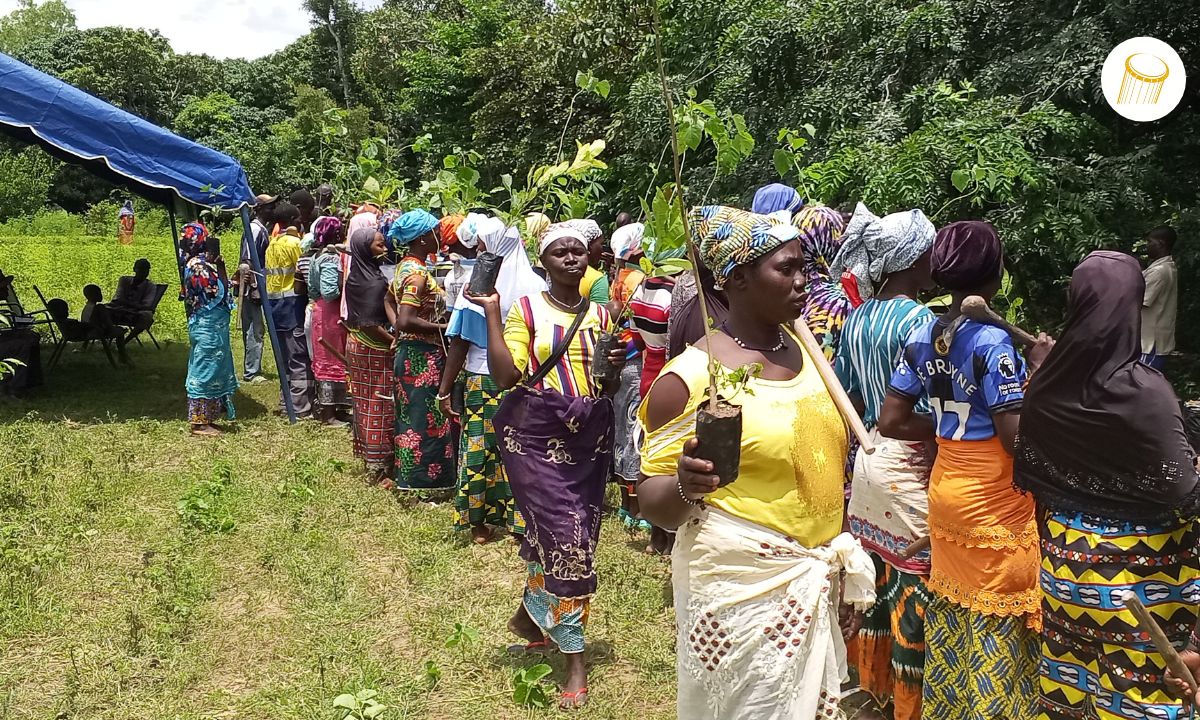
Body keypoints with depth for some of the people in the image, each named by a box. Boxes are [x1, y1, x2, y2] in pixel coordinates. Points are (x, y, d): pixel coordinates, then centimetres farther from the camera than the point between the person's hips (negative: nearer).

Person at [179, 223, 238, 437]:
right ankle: (200, 422, 1)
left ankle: (206, 418, 22)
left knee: (212, 370, 15)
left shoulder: (197, 262, 13)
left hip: (212, 325, 10)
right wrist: (218, 264, -16)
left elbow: (220, 289, 17)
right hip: (208, 326, -10)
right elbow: (218, 291, -20)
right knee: (205, 371, -5)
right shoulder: (198, 265, -17)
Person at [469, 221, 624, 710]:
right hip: (536, 432, -5)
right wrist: (491, 311, -13)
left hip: (590, 434, 5)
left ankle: (531, 615, 37)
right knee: (564, 533, -10)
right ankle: (574, 661, 2)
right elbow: (505, 376, -12)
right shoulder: (525, 310, -1)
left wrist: (615, 366, -4)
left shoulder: (600, 315, 12)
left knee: (575, 533, 8)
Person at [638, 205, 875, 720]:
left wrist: (844, 564, 14)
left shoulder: (807, 351, 5)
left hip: (817, 579, 6)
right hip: (744, 587, -6)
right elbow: (653, 501, -11)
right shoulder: (691, 377, -15)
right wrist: (686, 488, -33)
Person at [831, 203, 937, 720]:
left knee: (876, 577, 19)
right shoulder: (919, 320, -18)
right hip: (908, 467, -8)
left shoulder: (856, 318, 5)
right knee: (912, 586, 5)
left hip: (868, 459, 8)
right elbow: (920, 416, -22)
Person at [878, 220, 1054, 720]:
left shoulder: (922, 337, 2)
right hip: (995, 505, -7)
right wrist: (1039, 372, -10)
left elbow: (890, 422, 3)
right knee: (997, 625, 8)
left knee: (950, 618, 18)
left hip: (945, 489, 7)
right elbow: (1017, 437, -19)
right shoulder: (993, 341, -17)